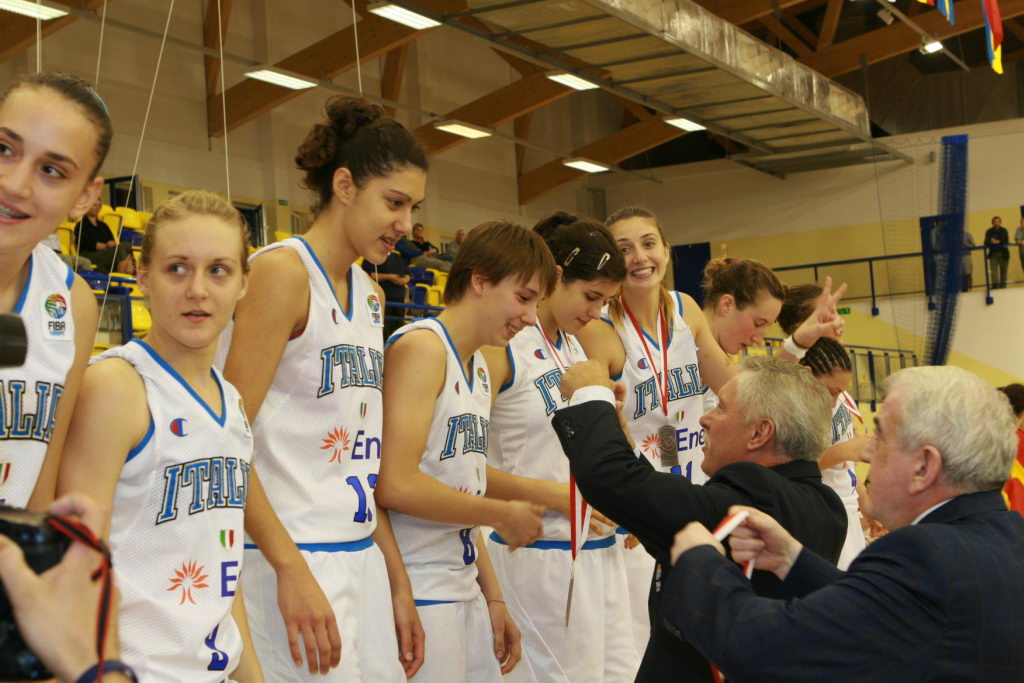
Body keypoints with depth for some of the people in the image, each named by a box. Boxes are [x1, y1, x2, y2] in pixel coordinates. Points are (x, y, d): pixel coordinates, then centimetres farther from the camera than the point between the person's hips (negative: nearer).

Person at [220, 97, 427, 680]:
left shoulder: (370, 295, 15)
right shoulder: (284, 270, -9)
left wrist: (398, 582, 13)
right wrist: (293, 571, -19)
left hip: (364, 559, 8)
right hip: (291, 563, -8)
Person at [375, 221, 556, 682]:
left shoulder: (481, 370, 16)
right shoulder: (422, 346, -12)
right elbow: (394, 486, -22)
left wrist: (493, 598, 14)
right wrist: (503, 515, -11)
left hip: (464, 588, 9)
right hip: (420, 588, -9)